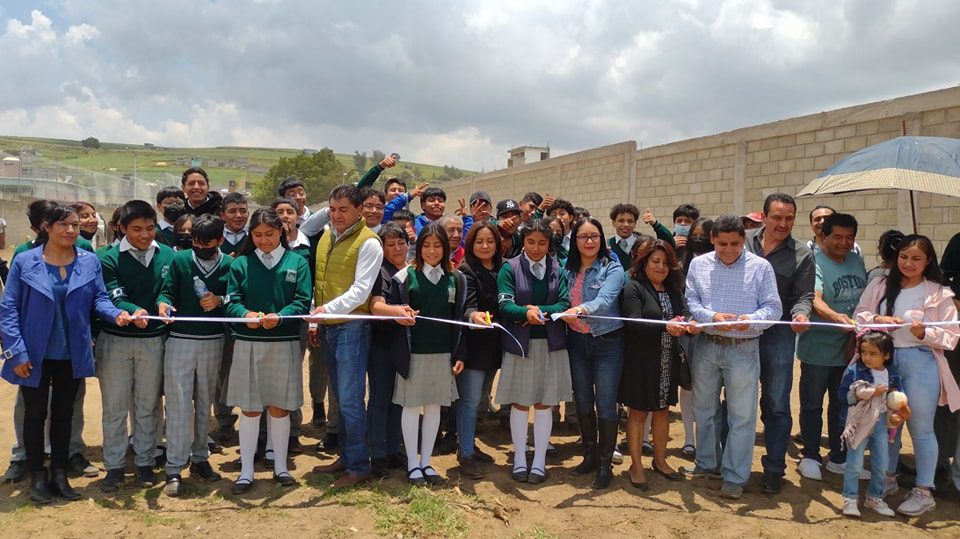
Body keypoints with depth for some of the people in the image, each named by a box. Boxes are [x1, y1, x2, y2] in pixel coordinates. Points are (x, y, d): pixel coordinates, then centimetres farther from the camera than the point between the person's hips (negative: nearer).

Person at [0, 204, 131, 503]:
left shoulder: (90, 261, -3)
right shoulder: (25, 262, -9)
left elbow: (98, 298, -1)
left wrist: (115, 313, -23)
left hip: (72, 354, 2)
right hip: (36, 354, -2)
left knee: (64, 413, 14)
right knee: (35, 414, 11)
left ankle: (59, 473, 27)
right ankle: (38, 476, 25)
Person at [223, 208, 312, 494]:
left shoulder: (297, 263, 3)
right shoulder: (241, 264, 4)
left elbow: (303, 301, -4)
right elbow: (231, 301, -2)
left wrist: (279, 316, -22)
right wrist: (245, 314, -24)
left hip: (284, 344, 0)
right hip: (248, 344, 0)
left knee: (279, 407, 9)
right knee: (249, 408, 5)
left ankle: (280, 466, 23)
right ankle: (246, 471, 15)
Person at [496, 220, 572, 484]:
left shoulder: (557, 269, 4)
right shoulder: (510, 268, -2)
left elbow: (565, 304, -4)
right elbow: (505, 304, -12)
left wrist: (541, 311, -19)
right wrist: (526, 313, -31)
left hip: (551, 344, 2)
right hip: (519, 344, -2)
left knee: (544, 404, 7)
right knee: (519, 403, 6)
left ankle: (539, 461, 19)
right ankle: (519, 460, 20)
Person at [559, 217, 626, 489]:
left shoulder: (613, 269, -10)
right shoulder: (567, 270, 5)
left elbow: (605, 300, -26)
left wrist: (581, 309, -43)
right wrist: (565, 314, -14)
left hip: (607, 342, -4)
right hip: (577, 342, 4)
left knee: (605, 405, -3)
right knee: (582, 403, 12)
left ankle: (605, 464, 13)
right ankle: (590, 454, 29)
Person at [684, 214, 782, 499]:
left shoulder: (761, 267, -3)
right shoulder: (698, 265, 4)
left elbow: (773, 308, -4)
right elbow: (691, 302, 0)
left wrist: (751, 320, -24)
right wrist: (712, 317, -19)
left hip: (743, 349, -3)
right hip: (707, 345, 3)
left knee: (741, 416, 3)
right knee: (703, 409, 16)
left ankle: (734, 477, 15)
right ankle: (707, 463, 34)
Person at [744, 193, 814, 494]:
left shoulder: (802, 255, 1)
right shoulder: (744, 241, 3)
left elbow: (804, 295, -4)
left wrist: (801, 313, -26)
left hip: (778, 336, -1)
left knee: (776, 406, 6)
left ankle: (774, 469, 19)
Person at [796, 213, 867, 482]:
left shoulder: (856, 261, 8)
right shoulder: (815, 263, -13)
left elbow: (864, 300, 13)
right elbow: (815, 301, -27)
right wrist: (836, 316, -46)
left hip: (850, 348, 6)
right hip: (819, 347, -6)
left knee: (843, 404, 16)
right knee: (812, 404, 7)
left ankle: (838, 458, 29)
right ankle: (810, 457, 20)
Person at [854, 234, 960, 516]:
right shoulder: (879, 286, 6)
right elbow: (860, 315, 3)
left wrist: (925, 333, -22)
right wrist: (877, 319, -16)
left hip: (921, 363, -3)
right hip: (884, 360, 4)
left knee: (920, 427, 4)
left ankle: (924, 491, 15)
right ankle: (888, 478, 32)